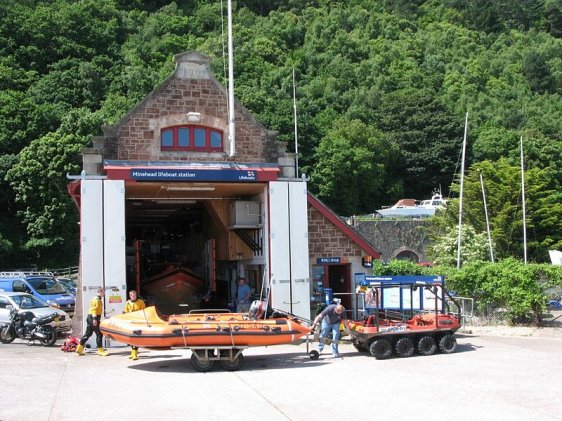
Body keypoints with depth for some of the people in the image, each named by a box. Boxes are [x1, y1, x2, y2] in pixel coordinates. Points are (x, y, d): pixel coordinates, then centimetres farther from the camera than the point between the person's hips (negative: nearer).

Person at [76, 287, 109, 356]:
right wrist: (94, 319, -29)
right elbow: (94, 309, -22)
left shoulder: (98, 299, 20)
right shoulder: (97, 299, -12)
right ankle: (100, 350, -3)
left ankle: (79, 349, 15)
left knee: (88, 334, 13)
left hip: (90, 317, 10)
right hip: (94, 318, -10)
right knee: (99, 334, -6)